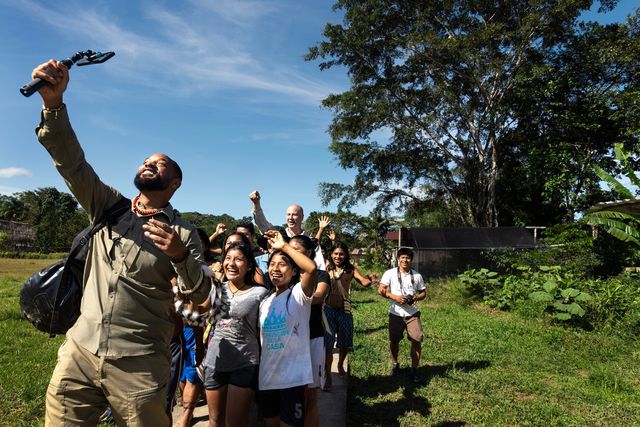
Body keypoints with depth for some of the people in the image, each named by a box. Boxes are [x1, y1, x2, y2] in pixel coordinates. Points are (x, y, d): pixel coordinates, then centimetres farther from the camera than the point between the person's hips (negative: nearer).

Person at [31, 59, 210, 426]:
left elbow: (200, 296, -6)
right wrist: (54, 102, -17)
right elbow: (71, 162, -4)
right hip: (79, 353, 3)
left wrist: (180, 256, -24)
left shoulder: (182, 233, -1)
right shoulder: (109, 207, 8)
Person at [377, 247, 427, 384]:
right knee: (394, 341, 10)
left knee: (417, 340, -7)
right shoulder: (390, 273, -3)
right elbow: (380, 290, -8)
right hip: (396, 313, -1)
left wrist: (416, 298, -11)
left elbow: (423, 293, 11)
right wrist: (394, 297, -20)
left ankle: (414, 370, 9)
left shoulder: (417, 275, 5)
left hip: (412, 313, 1)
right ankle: (395, 365, 35)